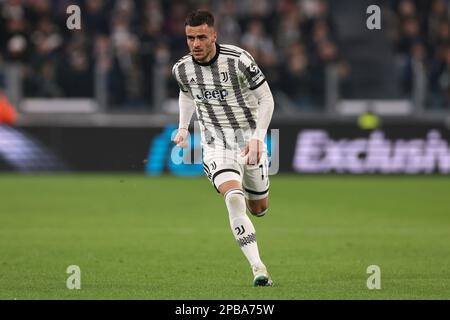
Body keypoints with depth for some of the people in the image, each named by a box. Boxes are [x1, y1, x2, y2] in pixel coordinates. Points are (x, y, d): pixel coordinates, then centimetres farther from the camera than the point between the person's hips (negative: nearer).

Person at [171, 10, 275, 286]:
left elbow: (266, 98, -10)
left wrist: (258, 137, -20)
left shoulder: (238, 60, -18)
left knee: (259, 208, 15)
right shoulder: (182, 69, -7)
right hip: (216, 144, 0)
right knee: (234, 199, -25)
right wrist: (183, 128, 10)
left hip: (249, 139, 0)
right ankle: (258, 268, -27)